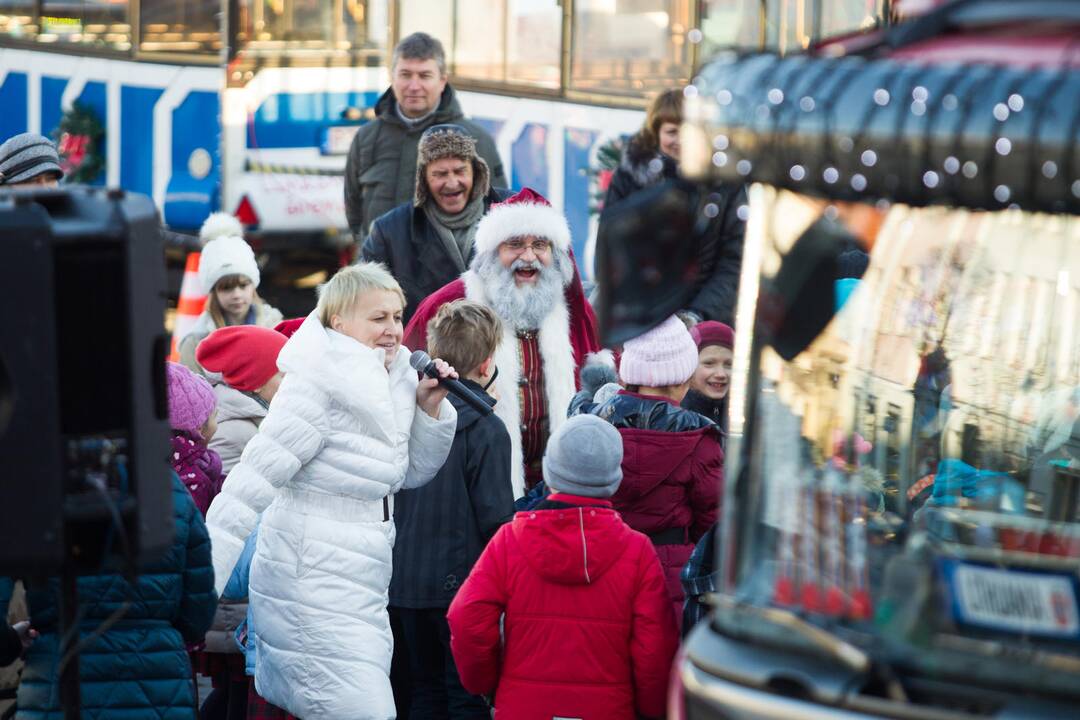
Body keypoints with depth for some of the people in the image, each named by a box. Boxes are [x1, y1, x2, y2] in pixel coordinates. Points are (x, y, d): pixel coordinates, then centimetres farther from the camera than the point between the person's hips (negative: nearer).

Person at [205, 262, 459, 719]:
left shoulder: (391, 382, 9)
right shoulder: (316, 388, -16)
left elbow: (413, 473, 22)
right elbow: (248, 486, -19)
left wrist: (430, 408, 5)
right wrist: (200, 590, -24)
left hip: (360, 593, 9)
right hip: (314, 592, -9)